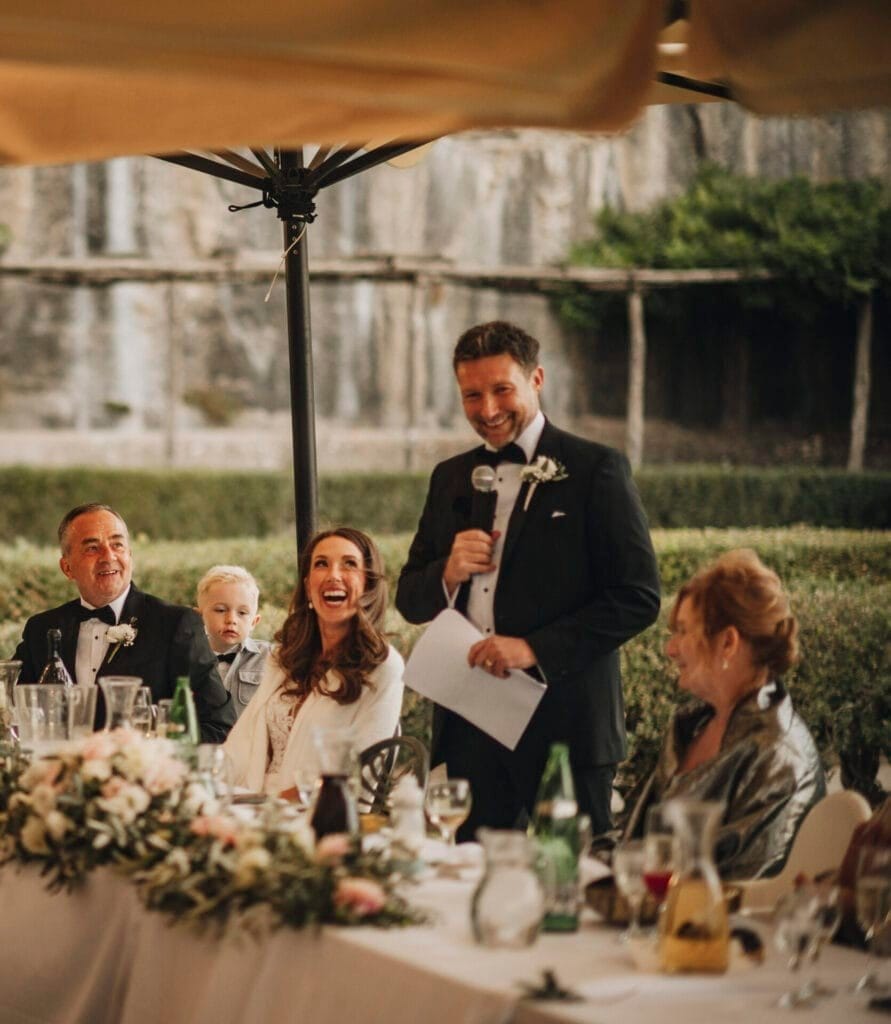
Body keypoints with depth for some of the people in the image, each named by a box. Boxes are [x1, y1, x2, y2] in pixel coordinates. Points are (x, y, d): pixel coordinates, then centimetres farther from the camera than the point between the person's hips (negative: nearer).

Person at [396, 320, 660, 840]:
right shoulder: (451, 478, 15)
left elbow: (640, 597, -9)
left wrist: (536, 649, -17)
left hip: (563, 724, -5)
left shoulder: (596, 469, -2)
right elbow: (410, 600, 17)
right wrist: (448, 573, -5)